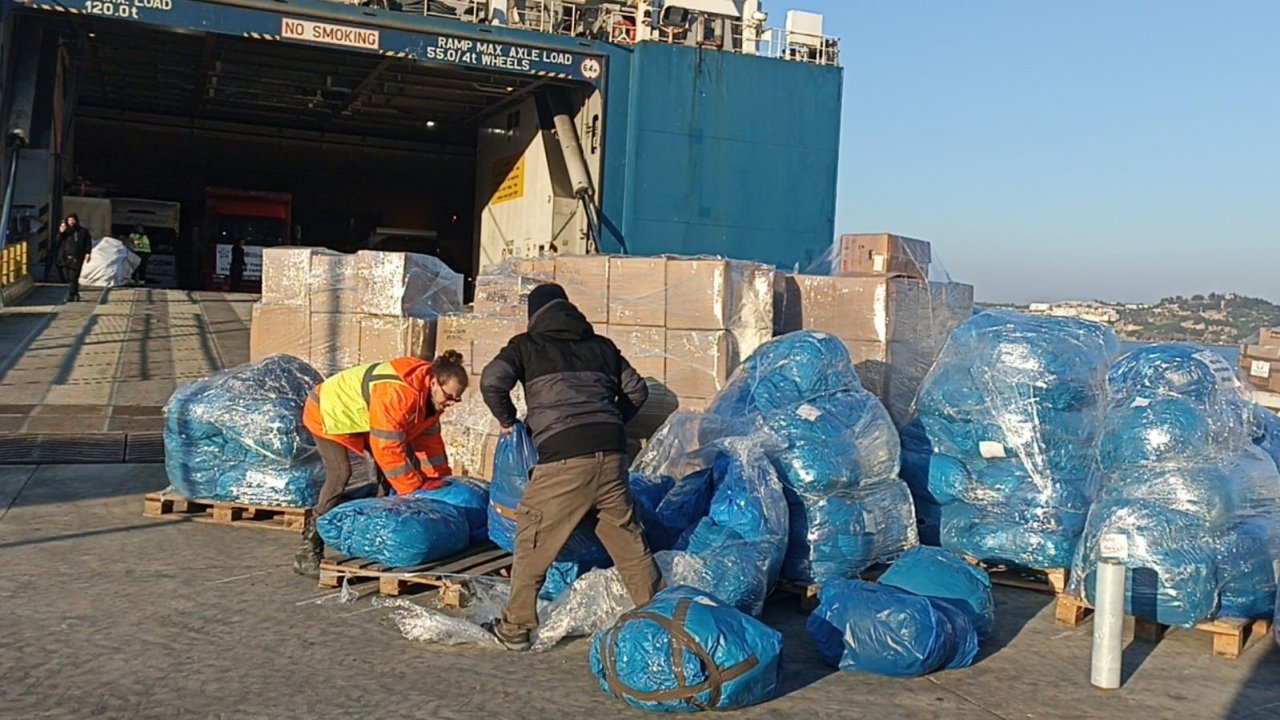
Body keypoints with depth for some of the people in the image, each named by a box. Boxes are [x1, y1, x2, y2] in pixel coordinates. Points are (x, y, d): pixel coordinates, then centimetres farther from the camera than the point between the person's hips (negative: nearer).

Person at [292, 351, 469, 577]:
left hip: (360, 416, 10)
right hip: (329, 413, -10)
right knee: (340, 474, -23)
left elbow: (428, 436, 3)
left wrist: (441, 478, 0)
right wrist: (416, 487, -30)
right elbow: (387, 448, -37)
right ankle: (307, 554, -21)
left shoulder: (430, 395, -9)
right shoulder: (396, 393, -38)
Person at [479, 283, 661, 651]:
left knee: (534, 541, 9)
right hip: (611, 453, 4)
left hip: (562, 457, -4)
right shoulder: (602, 346, 23)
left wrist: (507, 420, 14)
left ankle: (516, 627, 15)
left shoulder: (527, 345, 13)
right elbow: (637, 391, 24)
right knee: (628, 538, 15)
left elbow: (492, 381, -1)